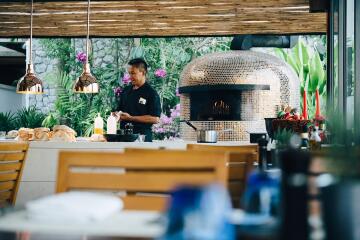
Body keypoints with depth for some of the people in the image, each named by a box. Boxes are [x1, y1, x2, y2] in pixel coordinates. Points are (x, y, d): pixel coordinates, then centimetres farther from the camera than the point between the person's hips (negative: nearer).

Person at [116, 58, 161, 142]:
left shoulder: (151, 93, -5)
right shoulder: (126, 90, 15)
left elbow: (155, 119, -14)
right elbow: (120, 110, 27)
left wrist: (131, 118, -16)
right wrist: (118, 115, 1)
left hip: (142, 136, -6)